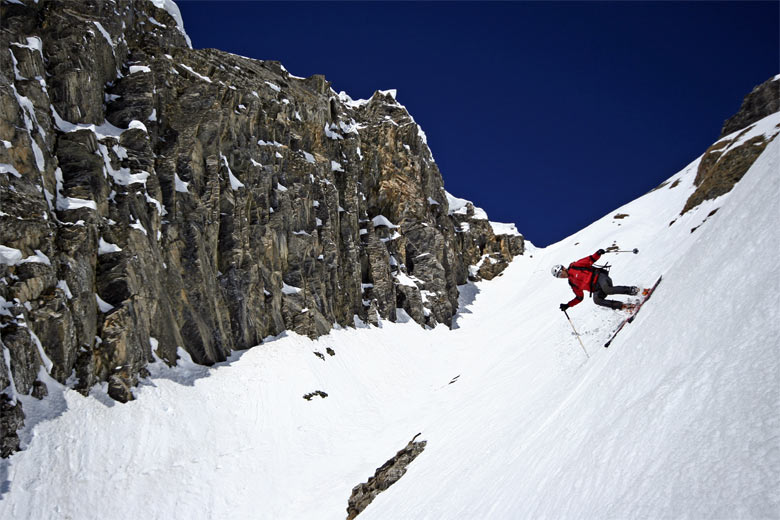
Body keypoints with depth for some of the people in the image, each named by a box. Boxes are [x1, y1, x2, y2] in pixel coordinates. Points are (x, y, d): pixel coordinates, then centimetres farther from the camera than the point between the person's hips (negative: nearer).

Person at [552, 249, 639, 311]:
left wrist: (597, 254, -17)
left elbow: (590, 260, 2)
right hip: (596, 289, 5)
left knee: (607, 289, -36)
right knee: (596, 300, -29)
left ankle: (631, 290, -21)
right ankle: (623, 306, -26)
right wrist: (568, 305, 17)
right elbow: (579, 297, 25)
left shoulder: (574, 267, 6)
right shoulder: (572, 284, 21)